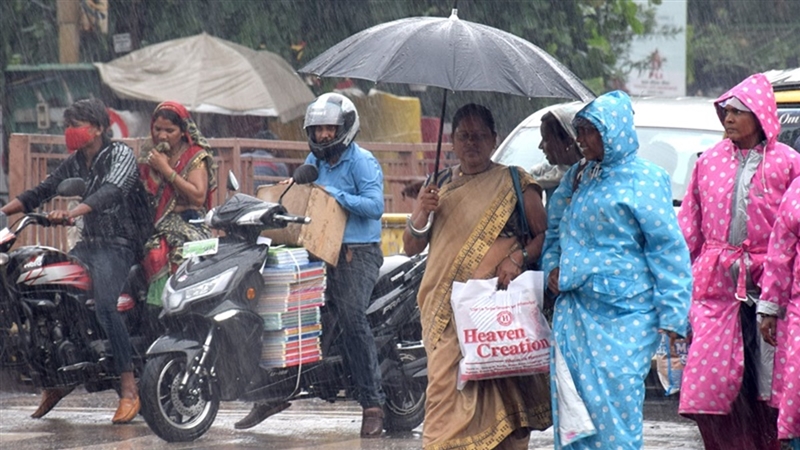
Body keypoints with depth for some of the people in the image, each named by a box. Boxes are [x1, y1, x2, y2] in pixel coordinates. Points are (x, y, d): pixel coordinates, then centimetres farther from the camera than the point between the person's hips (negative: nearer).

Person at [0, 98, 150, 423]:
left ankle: (129, 388, -29)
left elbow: (110, 192, -25)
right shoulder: (74, 163, 17)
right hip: (88, 244, 8)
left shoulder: (120, 154, -6)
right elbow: (40, 192, 14)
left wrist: (71, 213, -41)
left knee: (104, 305, -30)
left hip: (119, 244, -8)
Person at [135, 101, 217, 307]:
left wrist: (166, 170, -8)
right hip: (156, 230, 4)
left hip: (188, 226, -4)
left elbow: (198, 196, -9)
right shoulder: (148, 156, 19)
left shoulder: (195, 156, 5)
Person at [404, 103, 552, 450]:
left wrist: (518, 259, -13)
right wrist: (419, 216, -2)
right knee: (447, 388, -10)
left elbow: (543, 235, 6)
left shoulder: (514, 184, 8)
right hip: (446, 310, 3)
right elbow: (411, 248, 18)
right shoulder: (439, 185, 18)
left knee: (501, 392, -11)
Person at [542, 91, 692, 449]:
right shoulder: (578, 178, 15)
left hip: (622, 316, -7)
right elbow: (556, 232, 28)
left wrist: (671, 317, -13)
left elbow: (668, 249, -8)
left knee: (614, 407, -9)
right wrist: (553, 266, 6)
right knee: (572, 409, 5)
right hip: (573, 310, 7)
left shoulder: (643, 179, -5)